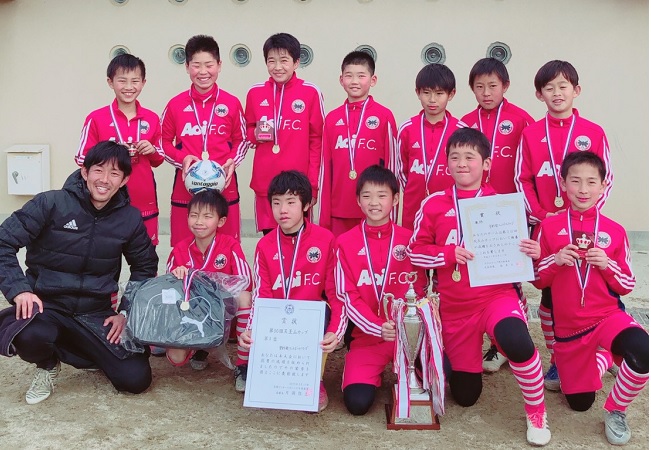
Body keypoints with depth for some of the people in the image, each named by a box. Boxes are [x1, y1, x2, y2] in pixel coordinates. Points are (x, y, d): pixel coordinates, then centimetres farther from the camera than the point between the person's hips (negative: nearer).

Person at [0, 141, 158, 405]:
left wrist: (127, 311, 4)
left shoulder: (130, 218, -1)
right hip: (46, 305, -2)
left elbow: (145, 267, 13)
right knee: (31, 334, -38)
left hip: (95, 315, 2)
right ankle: (48, 365, 2)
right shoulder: (52, 203, -10)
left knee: (136, 379, -11)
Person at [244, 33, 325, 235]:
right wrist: (255, 134, -4)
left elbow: (316, 141, 2)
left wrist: (313, 184, -2)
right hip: (264, 182, 3)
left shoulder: (311, 93, -1)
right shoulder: (255, 93, 6)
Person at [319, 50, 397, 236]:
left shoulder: (384, 116, -1)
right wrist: (324, 217, 8)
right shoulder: (332, 118, 8)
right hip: (338, 211, 3)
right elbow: (326, 167, 10)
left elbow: (391, 164, 1)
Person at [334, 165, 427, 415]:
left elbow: (420, 291, 5)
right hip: (366, 335, -1)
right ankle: (374, 374, 17)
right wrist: (378, 327, -19)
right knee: (357, 402, -18)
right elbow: (348, 297, -5)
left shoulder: (409, 240, 1)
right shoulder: (345, 243, -2)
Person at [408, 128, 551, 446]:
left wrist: (532, 254, -15)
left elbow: (518, 249, 8)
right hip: (454, 306, 2)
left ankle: (536, 412, -8)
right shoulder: (434, 205, -1)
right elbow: (415, 251, 0)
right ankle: (470, 359, 48)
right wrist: (449, 254, -17)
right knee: (465, 396, 11)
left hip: (498, 295, -2)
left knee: (516, 342, -38)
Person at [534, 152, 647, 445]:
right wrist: (556, 261, -18)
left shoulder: (614, 231, -2)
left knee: (643, 352, -35)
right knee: (579, 403, 11)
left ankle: (615, 411, -6)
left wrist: (607, 265, -16)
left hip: (607, 317, -1)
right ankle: (601, 358, 43)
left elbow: (627, 286, 3)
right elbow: (538, 280, 2)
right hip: (568, 328, 1)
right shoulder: (550, 227, -3)